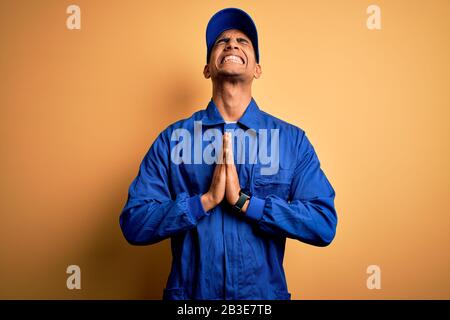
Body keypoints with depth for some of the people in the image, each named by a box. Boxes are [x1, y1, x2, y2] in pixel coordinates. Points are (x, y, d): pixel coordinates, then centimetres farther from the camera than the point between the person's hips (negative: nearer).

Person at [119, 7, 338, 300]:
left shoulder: (293, 140, -6)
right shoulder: (172, 138, -7)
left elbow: (325, 224, -13)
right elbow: (133, 224, -10)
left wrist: (243, 200, -21)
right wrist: (205, 200, -22)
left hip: (265, 293, 1)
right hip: (189, 292, 0)